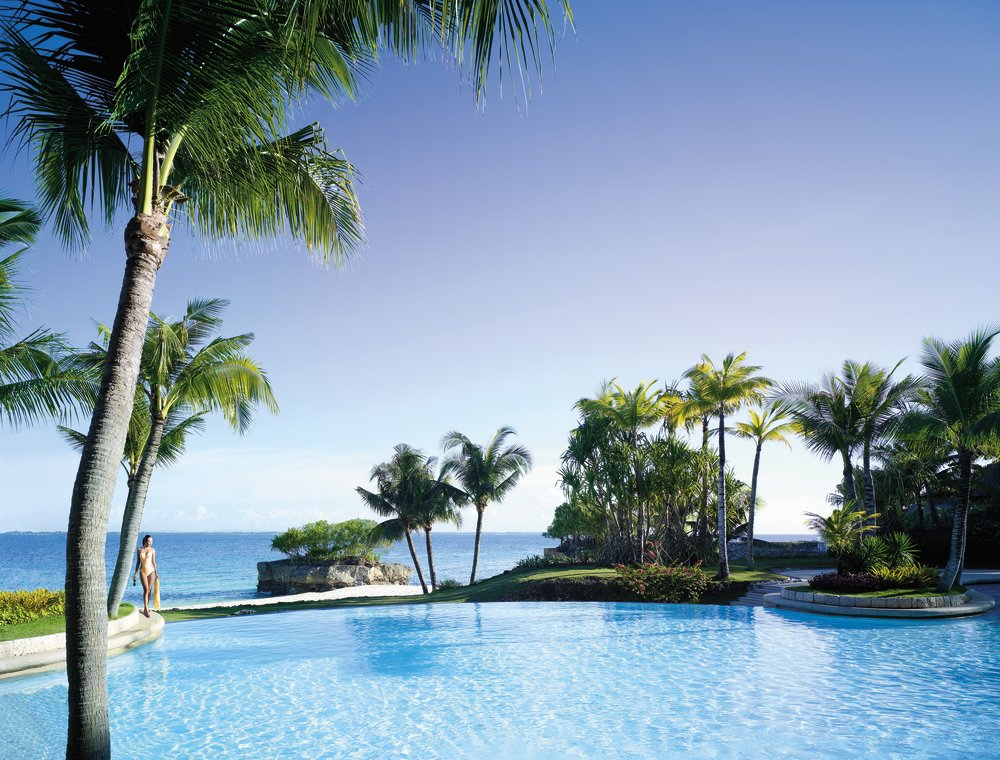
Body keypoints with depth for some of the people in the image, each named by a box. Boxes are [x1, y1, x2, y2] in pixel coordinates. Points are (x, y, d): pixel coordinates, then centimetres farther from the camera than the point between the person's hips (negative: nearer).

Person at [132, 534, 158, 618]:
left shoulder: (152, 550, 2)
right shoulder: (139, 549, 3)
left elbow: (153, 561, 4)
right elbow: (138, 561, 8)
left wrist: (156, 572, 0)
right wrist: (135, 573, 8)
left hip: (151, 570, 1)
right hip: (142, 571, -1)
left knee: (149, 590, 4)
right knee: (146, 589, -13)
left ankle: (146, 607, 16)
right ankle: (146, 609, -16)